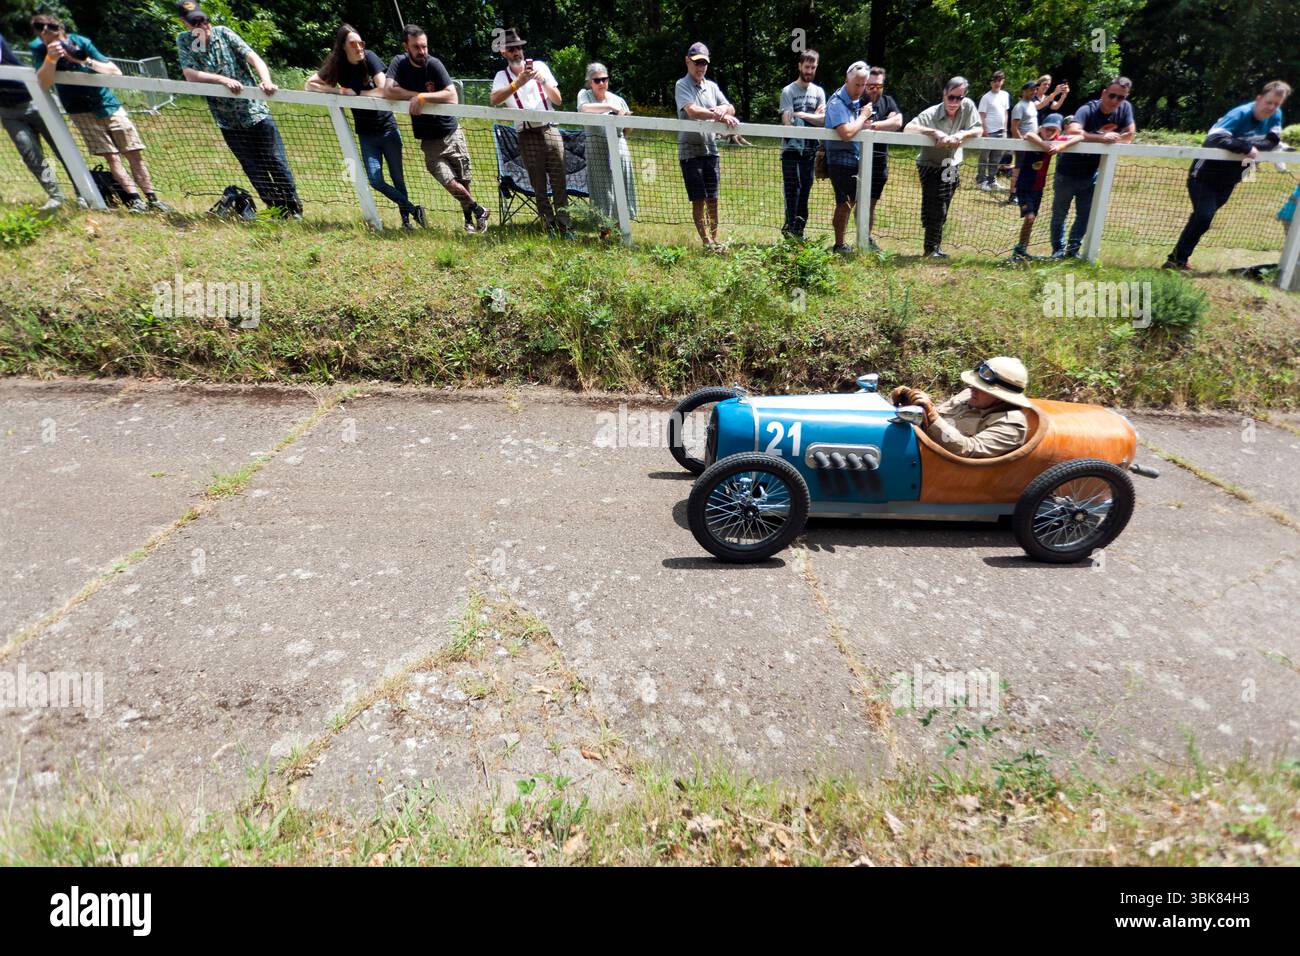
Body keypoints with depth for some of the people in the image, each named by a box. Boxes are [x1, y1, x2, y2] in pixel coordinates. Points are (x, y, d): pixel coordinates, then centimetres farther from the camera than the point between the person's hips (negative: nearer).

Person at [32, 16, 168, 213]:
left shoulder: (81, 42, -11)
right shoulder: (39, 49, -13)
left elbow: (116, 72, -12)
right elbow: (44, 85, -26)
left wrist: (87, 61, -26)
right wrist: (50, 58, -40)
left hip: (108, 104, 2)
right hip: (82, 111, -1)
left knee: (135, 153, -2)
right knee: (111, 156, -14)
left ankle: (152, 199, 3)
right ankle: (134, 199, -19)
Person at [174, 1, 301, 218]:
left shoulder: (223, 33, 2)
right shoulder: (184, 41, 2)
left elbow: (252, 57, -10)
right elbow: (190, 74, -10)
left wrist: (266, 81, -30)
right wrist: (224, 80, -25)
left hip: (255, 109, -1)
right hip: (228, 121, 1)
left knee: (276, 162, -3)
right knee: (255, 171, 2)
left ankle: (294, 209, 9)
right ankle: (276, 210, 12)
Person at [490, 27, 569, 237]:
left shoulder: (539, 66, 10)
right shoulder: (502, 76, 4)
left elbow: (558, 100, 7)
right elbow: (494, 99, -17)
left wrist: (543, 82, -9)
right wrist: (518, 82, -26)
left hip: (550, 131, 1)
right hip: (528, 137, -1)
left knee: (559, 182, -8)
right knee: (539, 186, -1)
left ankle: (564, 227, -7)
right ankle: (550, 227, 4)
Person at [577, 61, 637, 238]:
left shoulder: (618, 99, 14)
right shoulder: (584, 94, 7)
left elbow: (626, 129, 20)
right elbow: (584, 108, -18)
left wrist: (627, 118, -3)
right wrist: (610, 107, -22)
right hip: (596, 148, -1)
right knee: (601, 189, -1)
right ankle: (604, 229, 7)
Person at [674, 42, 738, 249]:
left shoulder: (712, 86, 15)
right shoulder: (682, 85, -4)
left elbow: (731, 109, 9)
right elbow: (692, 110, -22)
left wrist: (724, 108, -16)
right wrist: (721, 117, -33)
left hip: (711, 148, 6)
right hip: (690, 150, -5)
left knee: (713, 198, 7)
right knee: (699, 199, -4)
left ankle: (714, 239, 15)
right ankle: (706, 242, -1)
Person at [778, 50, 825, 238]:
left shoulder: (819, 92, 13)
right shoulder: (788, 91, 0)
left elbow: (822, 120, 1)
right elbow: (787, 122, -10)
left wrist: (802, 114, -13)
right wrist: (813, 117, -5)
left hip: (810, 149, 4)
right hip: (791, 148, -4)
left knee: (805, 189, 6)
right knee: (793, 188, -10)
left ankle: (799, 230, 12)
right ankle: (790, 227, -7)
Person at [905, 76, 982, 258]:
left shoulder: (968, 106, -10)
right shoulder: (932, 114, -22)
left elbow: (978, 129, -10)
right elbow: (908, 129, -33)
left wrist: (962, 134, -30)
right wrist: (934, 132, -42)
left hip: (952, 166, 5)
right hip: (930, 166, -5)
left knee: (941, 211, 15)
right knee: (936, 210, -10)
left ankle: (935, 248, 29)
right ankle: (931, 248, 6)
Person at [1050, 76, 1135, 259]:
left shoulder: (1125, 108, -7)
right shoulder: (1088, 110, -24)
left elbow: (1129, 135, -8)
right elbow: (1072, 131, -42)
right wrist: (1102, 138, -42)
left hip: (1091, 175, 5)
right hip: (1068, 173, -4)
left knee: (1085, 216, 8)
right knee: (1060, 215, 9)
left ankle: (1073, 250, 21)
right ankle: (1058, 250, 24)